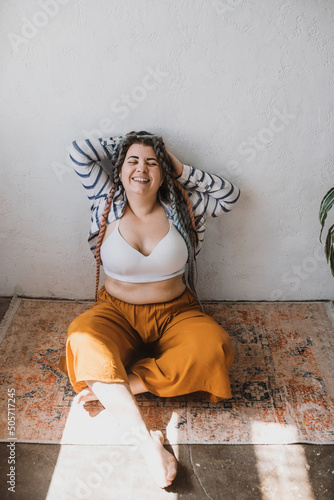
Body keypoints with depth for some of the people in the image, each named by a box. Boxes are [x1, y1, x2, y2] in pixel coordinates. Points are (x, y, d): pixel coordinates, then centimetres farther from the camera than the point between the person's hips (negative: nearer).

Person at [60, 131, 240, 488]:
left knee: (212, 347, -30)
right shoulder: (109, 203, 1)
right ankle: (146, 440, -36)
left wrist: (182, 170, 2)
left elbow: (229, 195, 7)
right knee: (84, 341, -34)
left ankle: (110, 388, -26)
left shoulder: (180, 207, 3)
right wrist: (124, 145, 8)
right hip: (116, 313, 0)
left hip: (175, 313, 1)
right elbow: (79, 151, -1)